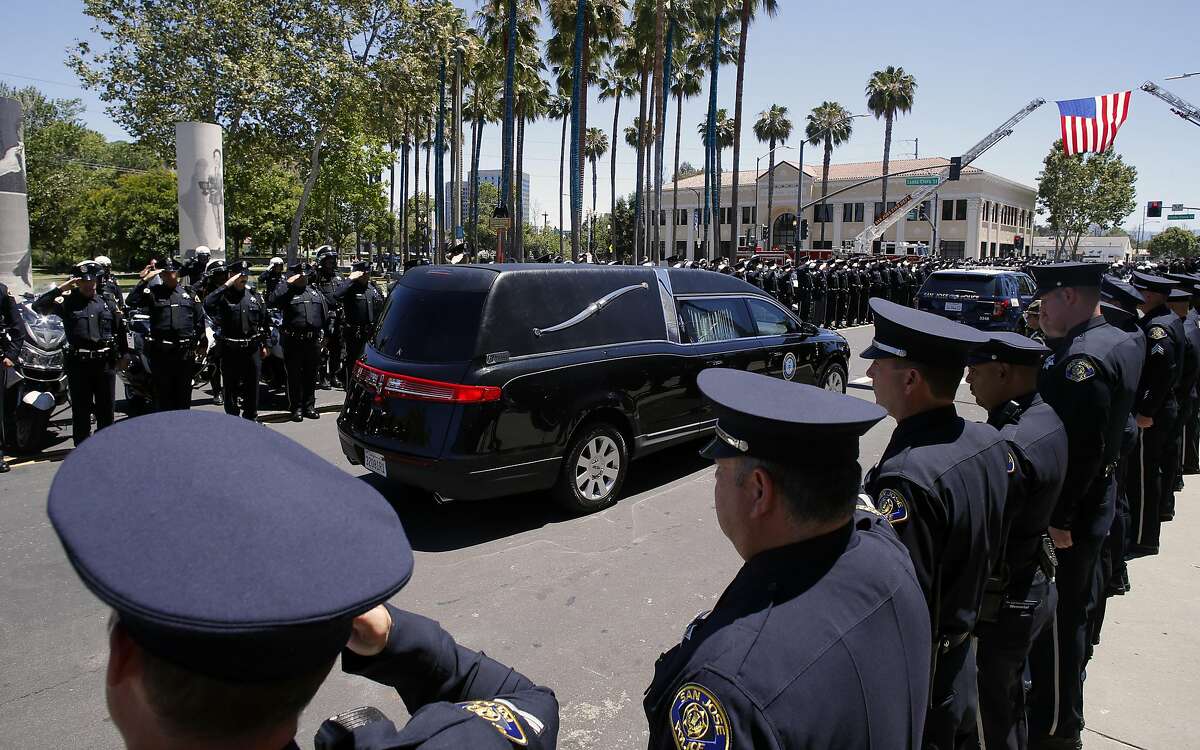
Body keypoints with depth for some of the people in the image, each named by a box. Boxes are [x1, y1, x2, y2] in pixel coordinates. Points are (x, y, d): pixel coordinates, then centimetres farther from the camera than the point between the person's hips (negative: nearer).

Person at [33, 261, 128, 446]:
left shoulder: (108, 301, 10)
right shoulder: (68, 301, 3)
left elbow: (120, 327, 14)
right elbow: (38, 305, -8)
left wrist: (124, 353, 13)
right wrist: (60, 288, -11)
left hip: (105, 361, 2)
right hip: (78, 362, -2)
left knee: (106, 406, 10)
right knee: (81, 408, 6)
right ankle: (81, 445, 14)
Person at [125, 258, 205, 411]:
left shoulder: (189, 294, 9)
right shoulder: (153, 292, 4)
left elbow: (200, 319, 12)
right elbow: (131, 302, -12)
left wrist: (201, 343, 9)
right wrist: (144, 280, -14)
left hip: (185, 352, 1)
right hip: (160, 352, -1)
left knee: (184, 392, 10)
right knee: (162, 393, 5)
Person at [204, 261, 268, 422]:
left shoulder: (255, 296, 8)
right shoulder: (224, 296, -5)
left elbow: (263, 323, 14)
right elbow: (208, 304, -28)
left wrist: (264, 345, 14)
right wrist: (227, 285, -24)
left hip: (253, 348, 3)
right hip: (230, 349, -3)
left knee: (252, 384, 11)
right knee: (231, 386, 7)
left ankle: (251, 416, 25)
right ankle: (232, 418, 19)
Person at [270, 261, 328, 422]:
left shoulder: (315, 292, 15)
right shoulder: (287, 292, -1)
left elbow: (326, 312, 19)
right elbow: (271, 300, -21)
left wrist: (322, 331, 11)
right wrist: (288, 283, -15)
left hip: (313, 341, 5)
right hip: (293, 341, -4)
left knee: (311, 375, 11)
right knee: (294, 375, 2)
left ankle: (309, 406, 22)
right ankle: (296, 408, 10)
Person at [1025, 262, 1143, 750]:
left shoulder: (1083, 358, -24)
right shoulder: (1121, 341, 8)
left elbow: (1082, 449, -28)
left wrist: (1056, 518, -23)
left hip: (1067, 510, -11)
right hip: (1096, 502, 11)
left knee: (1056, 618, 3)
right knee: (1075, 607, 23)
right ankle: (1062, 701, 42)